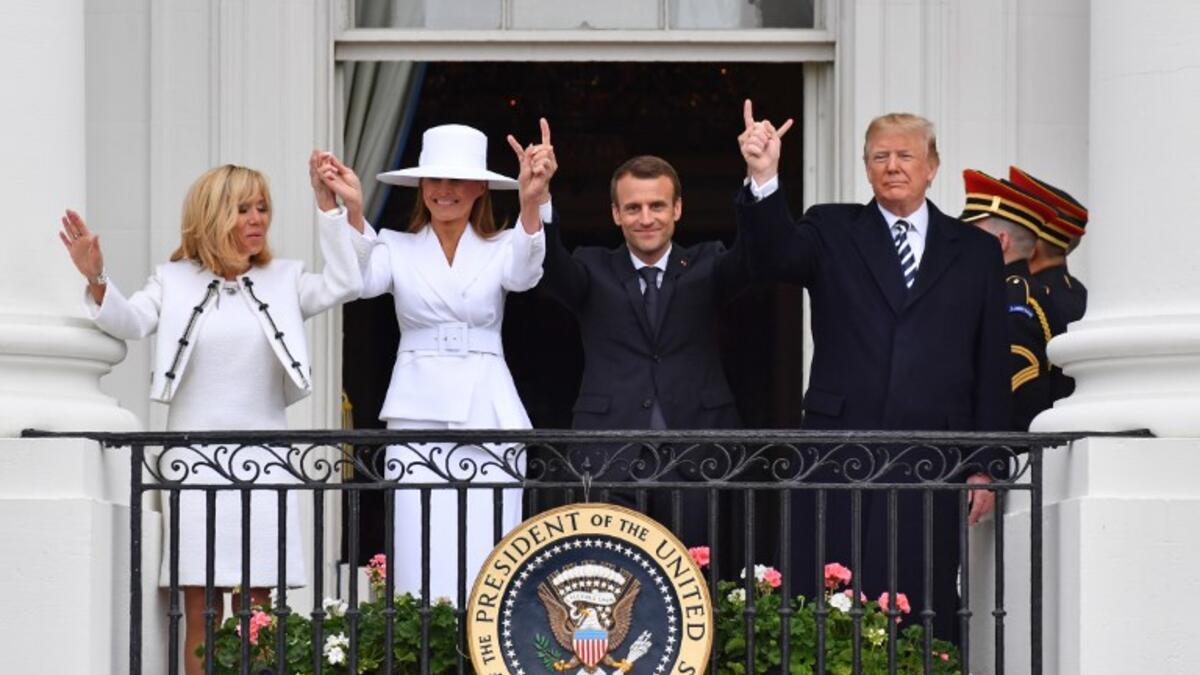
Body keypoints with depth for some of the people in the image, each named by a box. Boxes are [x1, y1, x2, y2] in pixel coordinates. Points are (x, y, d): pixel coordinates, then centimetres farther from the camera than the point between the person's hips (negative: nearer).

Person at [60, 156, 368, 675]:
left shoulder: (283, 281, 11)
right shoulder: (174, 281, 7)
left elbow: (342, 285, -3)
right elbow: (129, 323, -7)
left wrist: (344, 211, -11)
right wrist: (96, 280, -26)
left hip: (262, 459, 1)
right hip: (193, 458, -1)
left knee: (255, 610, 1)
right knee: (200, 611, -3)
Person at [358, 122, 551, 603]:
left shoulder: (500, 249, 7)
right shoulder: (398, 248, 9)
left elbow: (523, 275, -15)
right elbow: (363, 280, -12)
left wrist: (530, 202, -35)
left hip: (487, 414, 0)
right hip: (418, 412, 0)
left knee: (487, 559, -3)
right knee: (421, 559, -4)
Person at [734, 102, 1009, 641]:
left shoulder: (976, 251, 12)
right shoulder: (832, 232, 11)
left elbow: (991, 369, 10)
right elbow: (774, 257, -10)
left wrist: (983, 468, 4)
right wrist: (764, 178, -27)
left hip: (930, 467, 0)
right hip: (838, 456, 0)